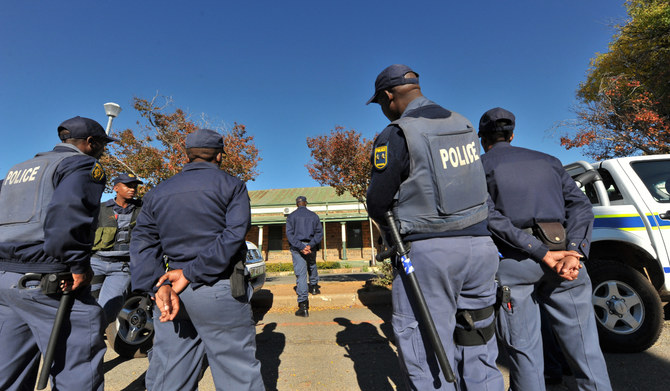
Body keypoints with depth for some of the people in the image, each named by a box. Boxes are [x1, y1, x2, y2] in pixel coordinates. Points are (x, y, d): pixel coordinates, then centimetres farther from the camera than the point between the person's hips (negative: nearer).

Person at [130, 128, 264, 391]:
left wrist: (158, 286, -8)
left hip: (173, 292, 5)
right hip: (220, 293, -4)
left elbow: (143, 243, 3)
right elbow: (234, 235, -14)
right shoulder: (232, 186, -2)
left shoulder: (157, 194, 13)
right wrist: (192, 273, -11)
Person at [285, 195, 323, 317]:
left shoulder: (291, 216, 3)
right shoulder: (314, 215, 8)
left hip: (296, 248, -2)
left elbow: (289, 234, -8)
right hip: (311, 247, 2)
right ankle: (314, 286, 44)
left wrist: (300, 247, -13)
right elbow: (319, 232, 0)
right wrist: (310, 245, -9)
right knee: (312, 266, 30)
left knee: (300, 274, -5)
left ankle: (303, 305, -9)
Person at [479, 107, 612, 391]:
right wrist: (575, 253, -6)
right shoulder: (548, 161, 20)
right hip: (562, 256, 4)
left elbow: (491, 217, -10)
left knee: (524, 350, 7)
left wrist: (544, 255, -10)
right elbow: (581, 205, 7)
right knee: (585, 349, 13)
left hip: (514, 264, -4)